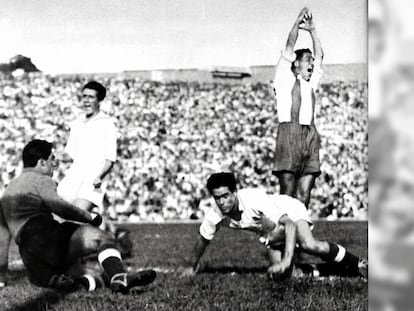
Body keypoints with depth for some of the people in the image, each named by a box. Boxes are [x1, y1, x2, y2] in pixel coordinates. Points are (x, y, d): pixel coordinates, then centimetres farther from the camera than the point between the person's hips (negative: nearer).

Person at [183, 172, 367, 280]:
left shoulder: (254, 200, -38)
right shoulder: (214, 216, -22)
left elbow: (289, 224, -42)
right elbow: (203, 240, -1)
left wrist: (286, 261, -52)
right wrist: (192, 267, 12)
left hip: (290, 211, -5)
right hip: (269, 231, 5)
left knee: (310, 246, -34)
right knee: (279, 275, -13)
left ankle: (357, 265, -14)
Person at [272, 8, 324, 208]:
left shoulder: (310, 83, 27)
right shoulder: (285, 78, 14)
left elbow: (320, 56, 29)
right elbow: (289, 47, 7)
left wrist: (312, 30, 28)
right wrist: (298, 21, 9)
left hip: (310, 134, 5)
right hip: (289, 130, -5)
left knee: (303, 195, -2)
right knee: (287, 193, -11)